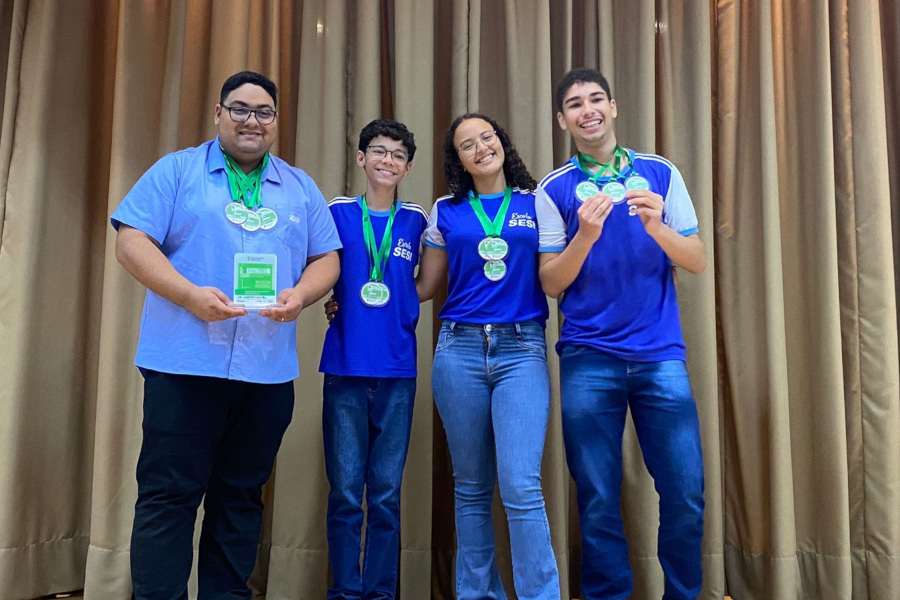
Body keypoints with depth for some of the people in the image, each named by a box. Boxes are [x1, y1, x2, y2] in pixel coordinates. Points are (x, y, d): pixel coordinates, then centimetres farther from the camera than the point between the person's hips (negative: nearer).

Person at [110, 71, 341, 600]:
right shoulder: (177, 170, 7)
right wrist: (191, 295, -16)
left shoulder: (301, 188, 17)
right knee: (168, 494, 0)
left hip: (270, 370, 3)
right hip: (184, 359, -3)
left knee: (242, 496, 11)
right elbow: (132, 241, -1)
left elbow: (326, 259, 14)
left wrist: (299, 295, -8)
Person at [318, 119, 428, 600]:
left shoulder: (416, 220, 8)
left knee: (387, 492, 7)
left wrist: (406, 305, 2)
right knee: (345, 491, 3)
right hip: (344, 366, -1)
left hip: (397, 370, 1)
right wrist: (328, 302, -6)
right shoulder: (337, 213, 4)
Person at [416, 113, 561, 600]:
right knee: (471, 488, 9)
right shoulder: (446, 212, 11)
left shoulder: (536, 204, 9)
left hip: (522, 348, -1)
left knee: (520, 486, -12)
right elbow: (424, 285, 14)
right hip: (459, 349, 2)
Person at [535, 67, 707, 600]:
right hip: (589, 357, -1)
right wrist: (586, 236, -17)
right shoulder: (554, 189, 5)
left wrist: (656, 226, -14)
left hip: (661, 355, 1)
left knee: (685, 493, 2)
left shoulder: (660, 173, 8)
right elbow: (552, 283, 0)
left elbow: (698, 261, 4)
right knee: (598, 499, 5)